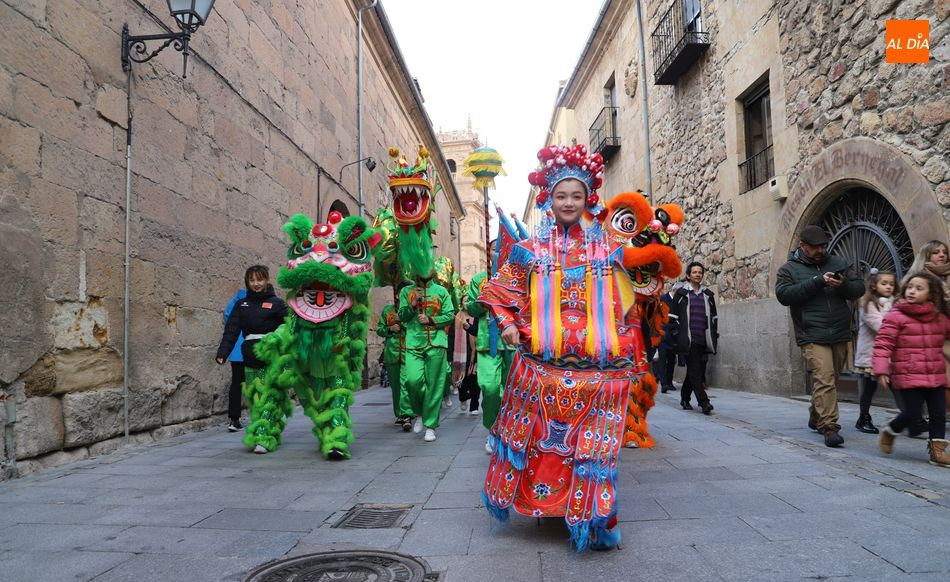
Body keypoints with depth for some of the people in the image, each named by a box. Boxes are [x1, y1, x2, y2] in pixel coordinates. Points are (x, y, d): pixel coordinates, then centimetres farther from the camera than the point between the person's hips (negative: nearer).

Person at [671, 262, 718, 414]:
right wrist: (677, 335, -3)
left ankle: (685, 398, 22)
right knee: (695, 370, -10)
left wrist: (715, 336, 14)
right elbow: (674, 315, 4)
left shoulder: (708, 294, 16)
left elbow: (714, 317, 21)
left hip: (704, 339, 5)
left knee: (695, 371, 9)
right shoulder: (681, 293, 5)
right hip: (688, 339, -4)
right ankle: (704, 402, -13)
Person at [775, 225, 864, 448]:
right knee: (824, 379, -15)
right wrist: (817, 282, -20)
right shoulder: (789, 269, 2)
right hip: (813, 336, -5)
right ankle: (829, 427, -13)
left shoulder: (838, 263, 14)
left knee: (830, 379, 15)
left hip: (840, 335, 5)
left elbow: (859, 288, 14)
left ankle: (816, 417, 33)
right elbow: (784, 295, -14)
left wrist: (844, 285, -10)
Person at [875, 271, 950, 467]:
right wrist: (881, 369, -18)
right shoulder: (896, 316, -9)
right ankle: (889, 431, 22)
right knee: (913, 412, -6)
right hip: (909, 376, -5)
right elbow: (883, 343, -12)